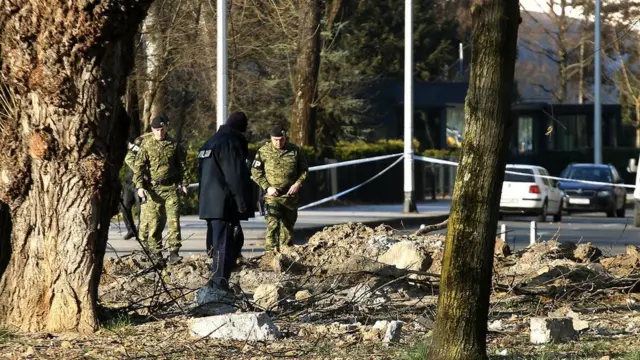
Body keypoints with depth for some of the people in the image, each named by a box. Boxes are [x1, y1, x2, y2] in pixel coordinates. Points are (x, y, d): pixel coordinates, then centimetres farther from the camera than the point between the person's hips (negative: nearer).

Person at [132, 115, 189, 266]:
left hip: (171, 188, 1)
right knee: (154, 223, -1)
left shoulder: (174, 145, 8)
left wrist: (183, 184, 13)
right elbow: (138, 167, -2)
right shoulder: (145, 145, 1)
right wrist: (140, 186, -12)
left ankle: (173, 253, -5)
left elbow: (181, 165, 17)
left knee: (173, 220, -7)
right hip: (153, 190, -1)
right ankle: (156, 255, 6)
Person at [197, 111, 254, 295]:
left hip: (209, 203, 9)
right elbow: (236, 175, -18)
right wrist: (242, 201, -14)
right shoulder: (230, 143, -13)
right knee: (224, 243, -7)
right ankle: (219, 284, -8)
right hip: (225, 204, -9)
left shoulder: (209, 143, 17)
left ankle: (216, 280, 18)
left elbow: (201, 173, 23)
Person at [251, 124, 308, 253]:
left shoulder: (294, 150, 2)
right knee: (273, 223, -17)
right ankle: (271, 250, -19)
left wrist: (298, 184, -6)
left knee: (288, 223, 12)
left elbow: (304, 169, 10)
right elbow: (256, 172, 1)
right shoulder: (263, 152, -3)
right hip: (272, 195, -3)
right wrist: (267, 188, -10)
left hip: (291, 194, 3)